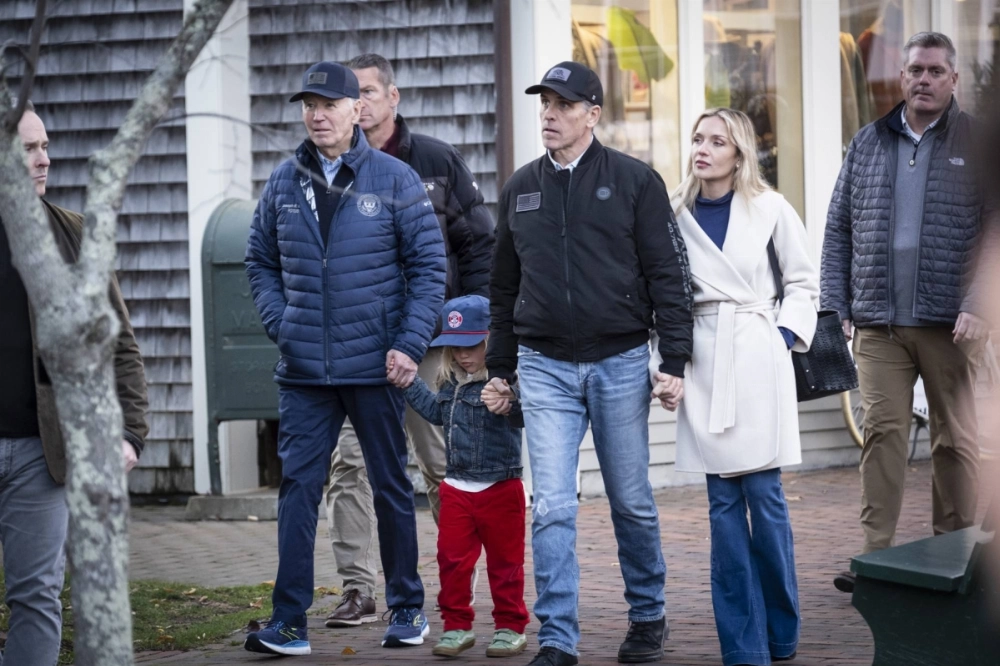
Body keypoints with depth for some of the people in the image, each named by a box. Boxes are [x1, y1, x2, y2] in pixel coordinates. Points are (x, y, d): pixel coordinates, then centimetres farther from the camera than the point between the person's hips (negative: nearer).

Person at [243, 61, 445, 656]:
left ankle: (408, 608, 22)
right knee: (298, 488, -3)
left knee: (391, 487, 9)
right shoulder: (284, 183, 6)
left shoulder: (394, 179, -3)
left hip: (375, 365, -2)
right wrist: (281, 325, 0)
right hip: (303, 370, 2)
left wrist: (410, 343, -10)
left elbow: (429, 265, -3)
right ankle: (290, 623, -1)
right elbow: (261, 262, 15)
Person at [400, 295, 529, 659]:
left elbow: (525, 408, -33)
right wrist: (411, 384, 19)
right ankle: (457, 625, 18)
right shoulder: (451, 382, 6)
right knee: (452, 560, 6)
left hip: (500, 488, -6)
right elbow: (438, 413, 24)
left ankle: (511, 627, 19)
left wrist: (508, 404, -54)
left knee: (504, 561, 8)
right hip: (457, 488, 6)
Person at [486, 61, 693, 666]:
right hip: (545, 368, 2)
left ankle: (648, 617, 27)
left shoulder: (634, 181, -1)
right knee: (553, 508, -4)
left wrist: (675, 361, -8)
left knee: (632, 502, 9)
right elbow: (504, 287, 17)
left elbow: (669, 275, -3)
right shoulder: (521, 190, 10)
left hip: (620, 363, -2)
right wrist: (500, 367, 15)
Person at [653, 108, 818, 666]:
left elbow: (804, 282, 9)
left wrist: (785, 337, -3)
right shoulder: (675, 215, 7)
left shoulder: (771, 210, 2)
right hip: (703, 365, 2)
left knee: (764, 495, -3)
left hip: (757, 362, -2)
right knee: (724, 504, 2)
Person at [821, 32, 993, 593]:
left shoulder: (977, 144, 2)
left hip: (949, 323, -2)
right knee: (883, 432, -4)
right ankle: (876, 557, -5)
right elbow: (840, 231, 12)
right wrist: (836, 307, 4)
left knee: (956, 439, 5)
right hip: (879, 323, 2)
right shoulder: (869, 144, 11)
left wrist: (977, 308, -15)